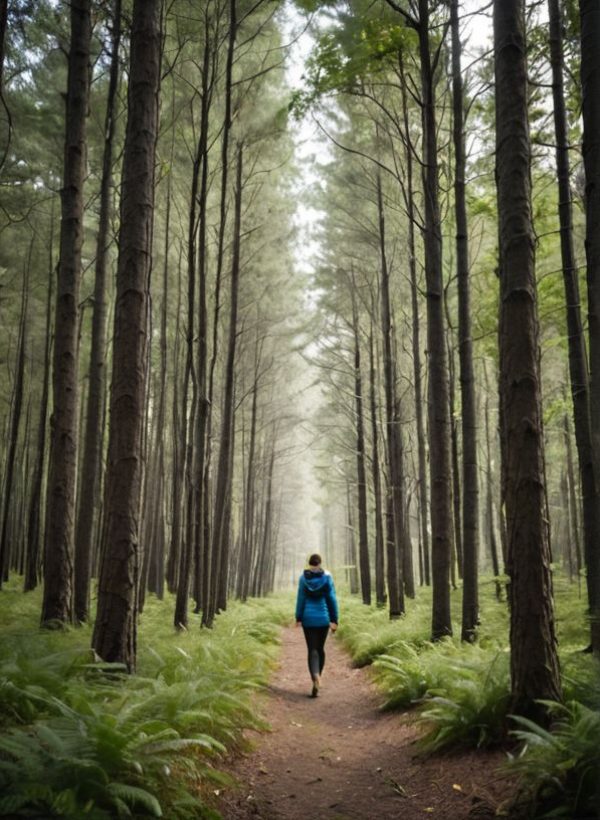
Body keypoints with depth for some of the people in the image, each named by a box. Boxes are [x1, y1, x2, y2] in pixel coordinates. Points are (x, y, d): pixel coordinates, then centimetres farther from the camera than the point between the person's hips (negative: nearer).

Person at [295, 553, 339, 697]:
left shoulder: (303, 577, -3)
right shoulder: (326, 577, -3)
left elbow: (300, 598, -4)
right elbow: (332, 599, -4)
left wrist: (298, 618, 2)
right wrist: (334, 620, 0)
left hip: (308, 618, -1)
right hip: (323, 617, 1)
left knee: (312, 650, -1)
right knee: (320, 648, 18)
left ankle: (316, 679, -24)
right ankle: (317, 678, 25)